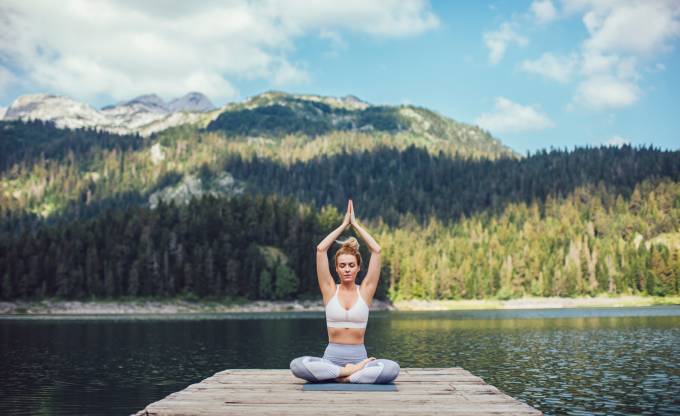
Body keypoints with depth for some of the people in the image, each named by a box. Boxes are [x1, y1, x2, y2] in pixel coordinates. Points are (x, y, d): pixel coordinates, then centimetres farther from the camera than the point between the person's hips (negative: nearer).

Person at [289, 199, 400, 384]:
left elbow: (376, 250, -3)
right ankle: (353, 371, -23)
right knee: (297, 365, -31)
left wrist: (355, 224, 4)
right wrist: (344, 225, 4)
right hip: (331, 359, 0)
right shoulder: (330, 290, 4)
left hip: (359, 358, 0)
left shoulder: (365, 290, 4)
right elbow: (321, 249, -4)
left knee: (392, 368, -31)